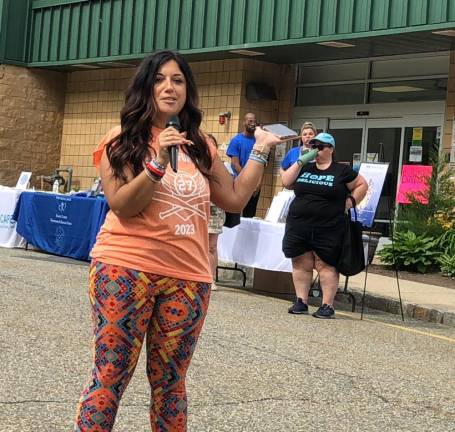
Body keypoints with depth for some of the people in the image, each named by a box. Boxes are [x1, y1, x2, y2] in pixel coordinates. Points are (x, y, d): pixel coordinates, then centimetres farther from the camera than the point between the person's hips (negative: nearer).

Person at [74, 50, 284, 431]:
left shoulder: (200, 146, 13)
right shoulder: (124, 140, 0)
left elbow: (235, 199, 15)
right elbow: (121, 206, -10)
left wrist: (260, 151, 12)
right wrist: (159, 163, -22)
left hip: (188, 277, 4)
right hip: (126, 270, -4)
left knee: (170, 382, 10)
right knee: (110, 378, -2)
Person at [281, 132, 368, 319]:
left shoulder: (342, 171, 3)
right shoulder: (304, 168, 14)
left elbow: (362, 185, 9)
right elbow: (286, 183, 4)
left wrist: (350, 202, -2)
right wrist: (300, 161, 0)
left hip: (327, 230, -4)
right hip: (298, 226, 4)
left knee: (325, 266, -4)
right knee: (301, 264, 6)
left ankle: (327, 305, 1)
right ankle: (301, 301, 15)